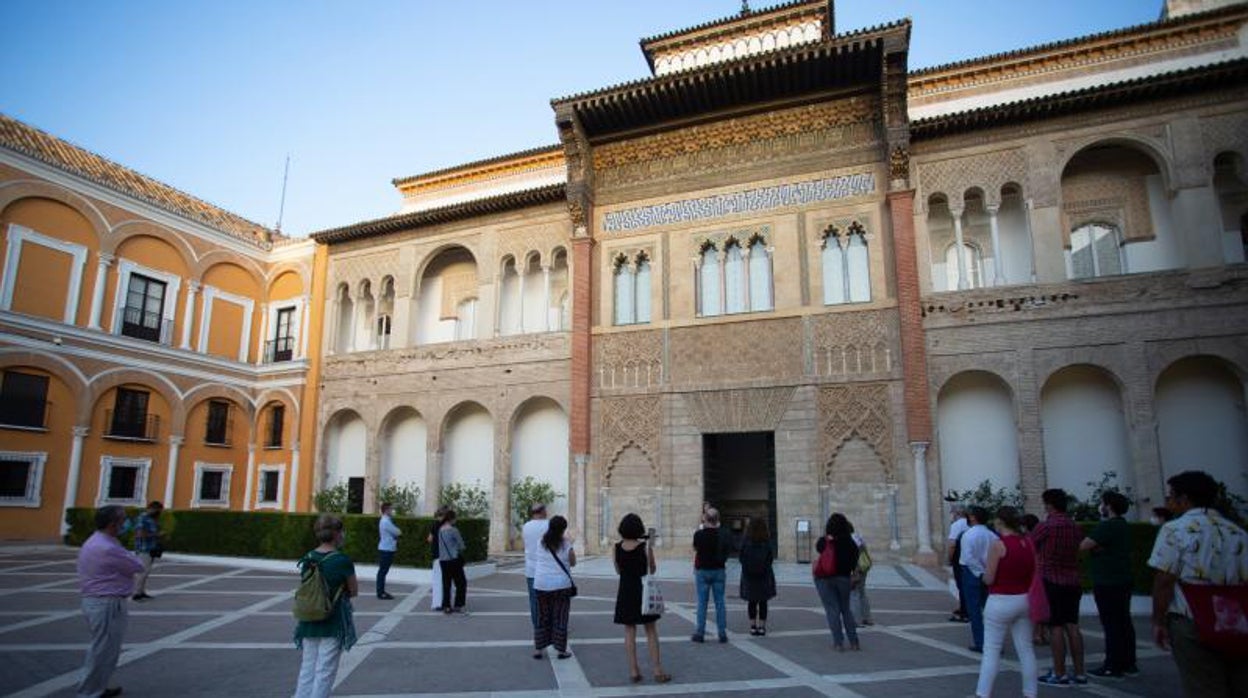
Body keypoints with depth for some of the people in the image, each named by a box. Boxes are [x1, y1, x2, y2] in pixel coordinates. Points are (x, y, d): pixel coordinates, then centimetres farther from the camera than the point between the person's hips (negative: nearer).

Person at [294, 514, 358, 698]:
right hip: (334, 623, -5)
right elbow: (354, 591, -6)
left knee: (307, 669, 16)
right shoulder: (342, 560, -16)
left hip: (309, 622, 6)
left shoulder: (307, 559, 1)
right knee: (324, 672, 4)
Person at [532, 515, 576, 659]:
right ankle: (561, 650, 12)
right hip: (561, 585, -3)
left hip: (541, 584, 3)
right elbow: (573, 563, 1)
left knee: (542, 617, 14)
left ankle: (537, 649, 17)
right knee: (560, 618, 7)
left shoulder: (541, 542, -1)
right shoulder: (566, 544, -10)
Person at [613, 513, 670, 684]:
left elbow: (618, 570, 8)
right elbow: (652, 570, -1)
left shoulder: (617, 548, -5)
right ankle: (657, 670, 11)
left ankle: (633, 671, 11)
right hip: (643, 591, -2)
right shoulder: (644, 546, -12)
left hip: (625, 592, 2)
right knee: (651, 631, 9)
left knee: (629, 631, 10)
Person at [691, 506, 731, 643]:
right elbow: (726, 554, 3)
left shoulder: (699, 534, -10)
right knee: (720, 602, 7)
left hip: (702, 571, -2)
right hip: (718, 571, 2)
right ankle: (722, 633, 9)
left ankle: (700, 633, 7)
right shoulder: (722, 535, -4)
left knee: (702, 603, 4)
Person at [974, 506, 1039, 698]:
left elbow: (989, 579, -15)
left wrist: (986, 572, 6)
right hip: (1024, 600, 6)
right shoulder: (1028, 543, 2)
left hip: (1000, 602, -6)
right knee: (1026, 649, 14)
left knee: (991, 651, 1)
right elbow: (1033, 575, 11)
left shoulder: (997, 544, -16)